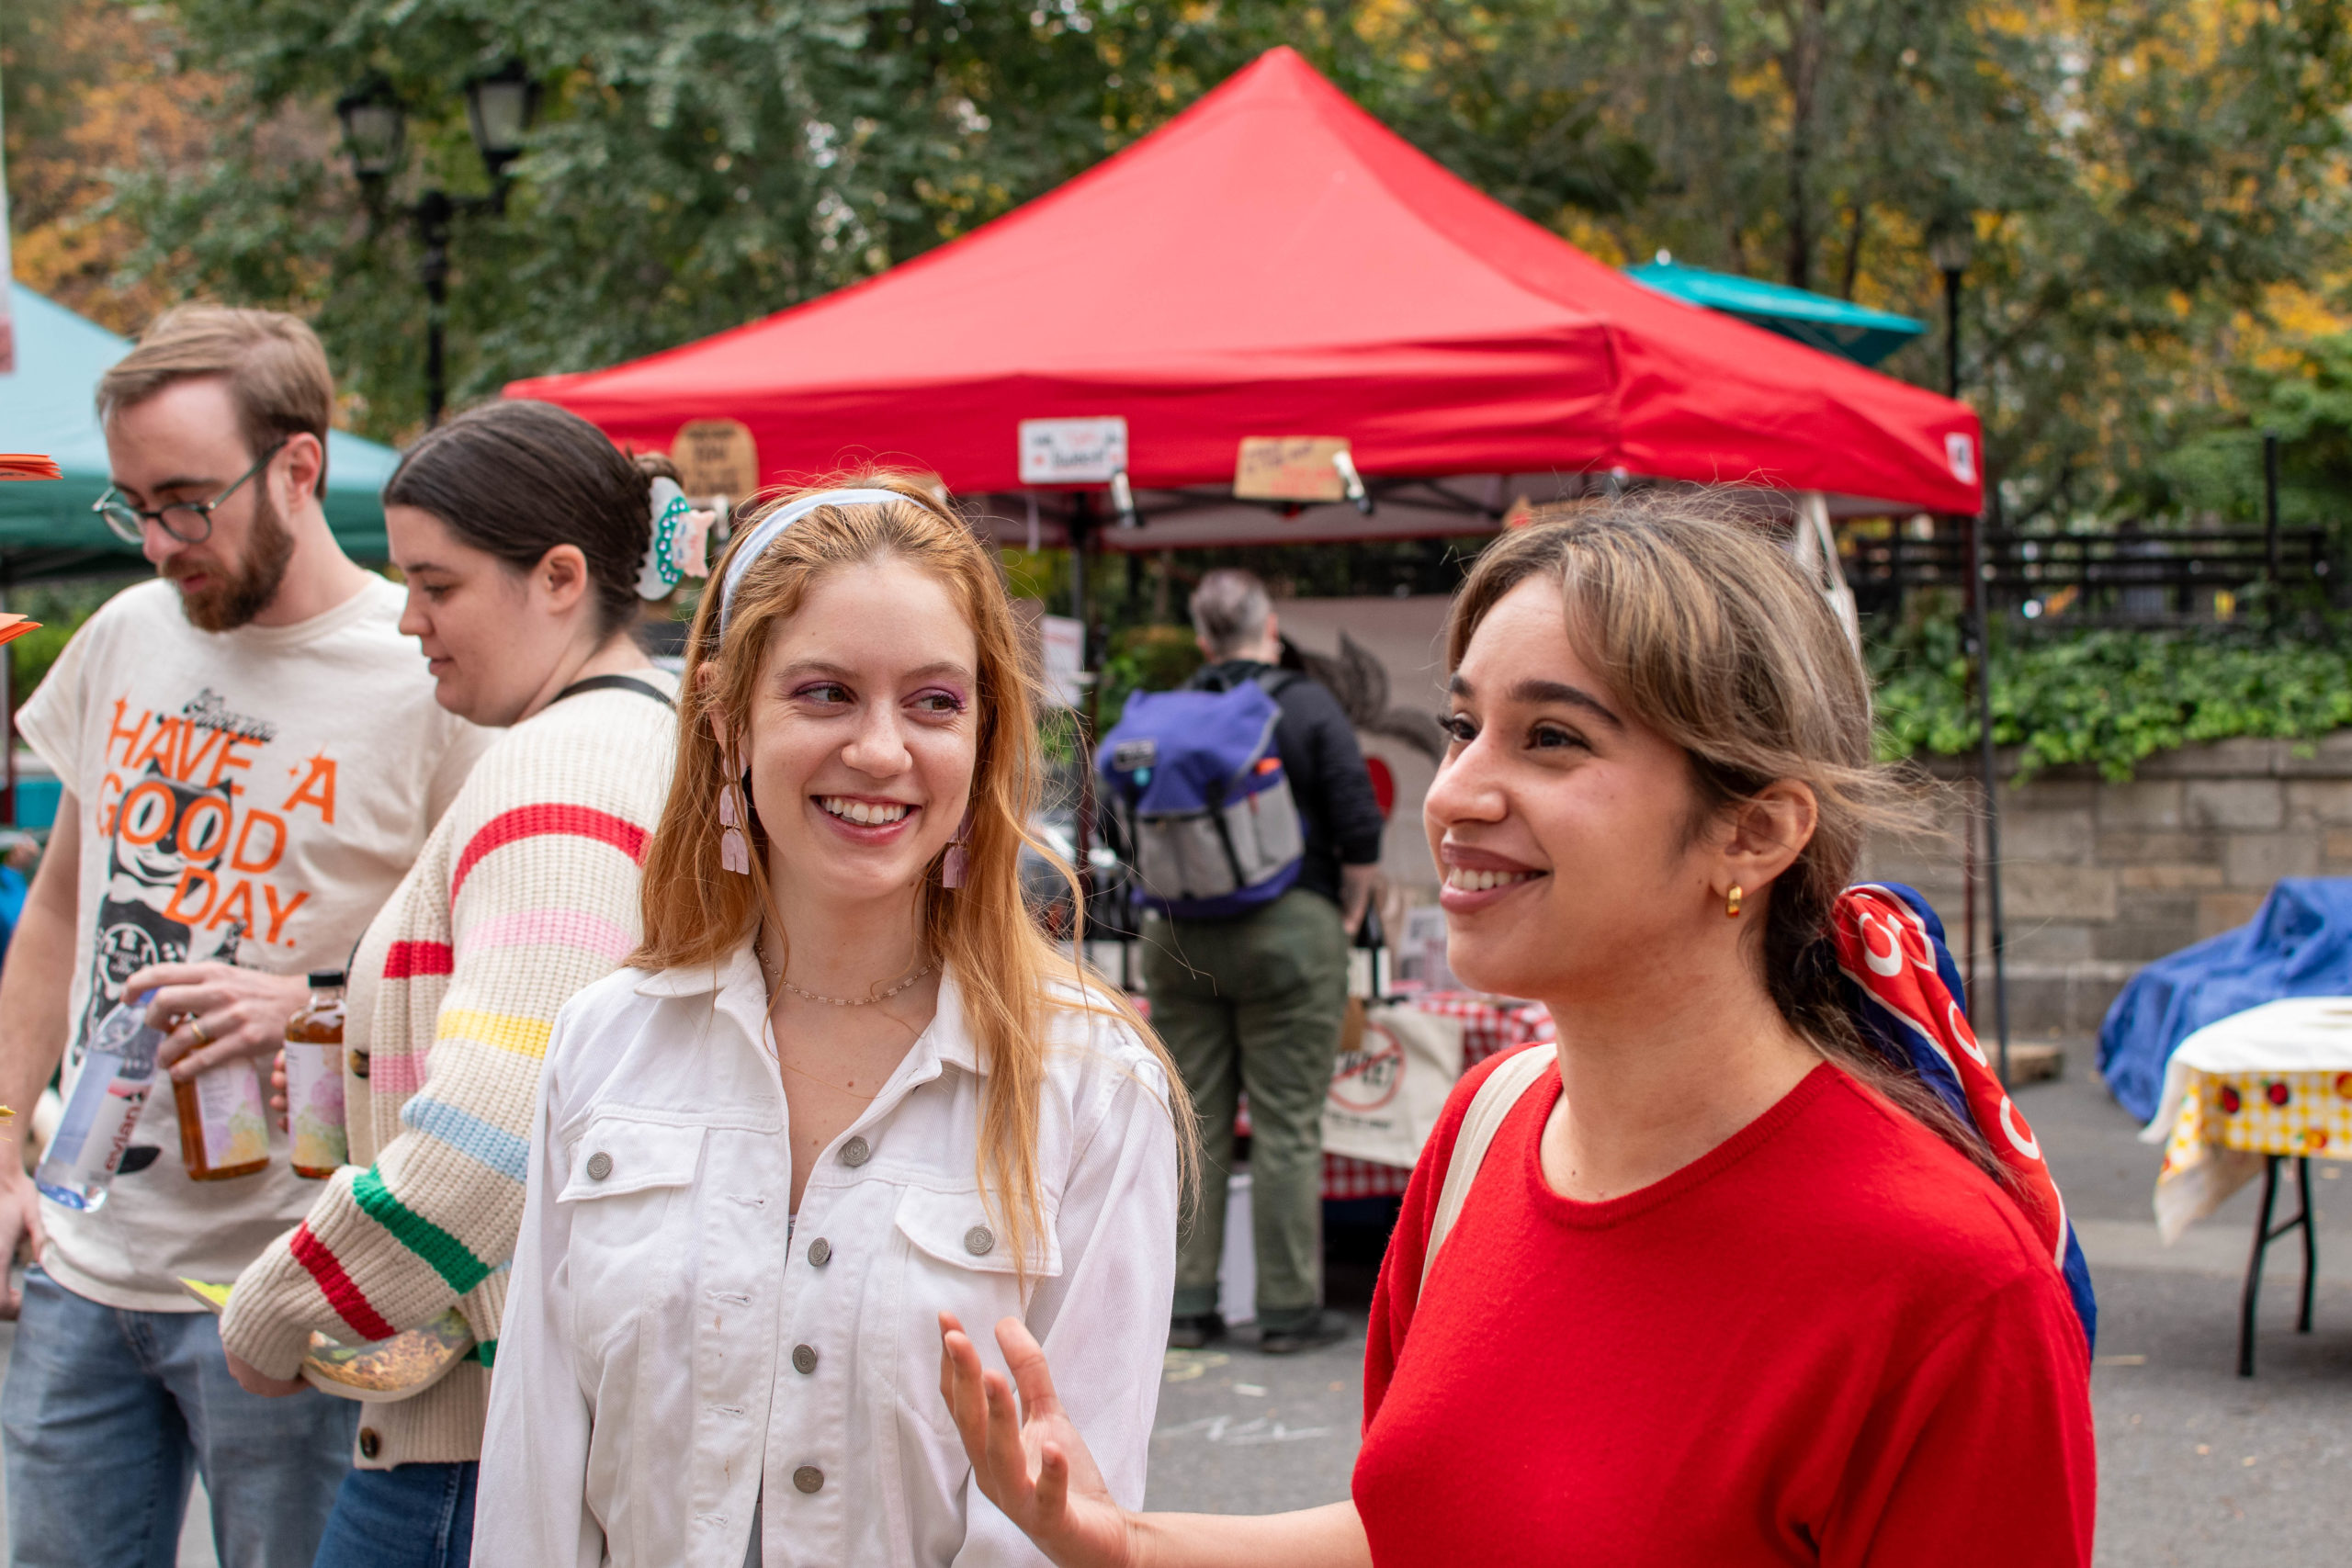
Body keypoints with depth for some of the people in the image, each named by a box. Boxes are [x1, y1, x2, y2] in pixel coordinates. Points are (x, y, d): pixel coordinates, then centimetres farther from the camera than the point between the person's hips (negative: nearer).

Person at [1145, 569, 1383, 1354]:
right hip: (1288, 930, -3)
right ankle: (1289, 1307, 3)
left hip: (1178, 937, 4)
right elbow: (1360, 830, -8)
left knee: (1192, 1122, 8)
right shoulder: (1307, 708, -5)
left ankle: (1184, 1303, 11)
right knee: (1287, 1126, 1)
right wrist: (1349, 917, 5)